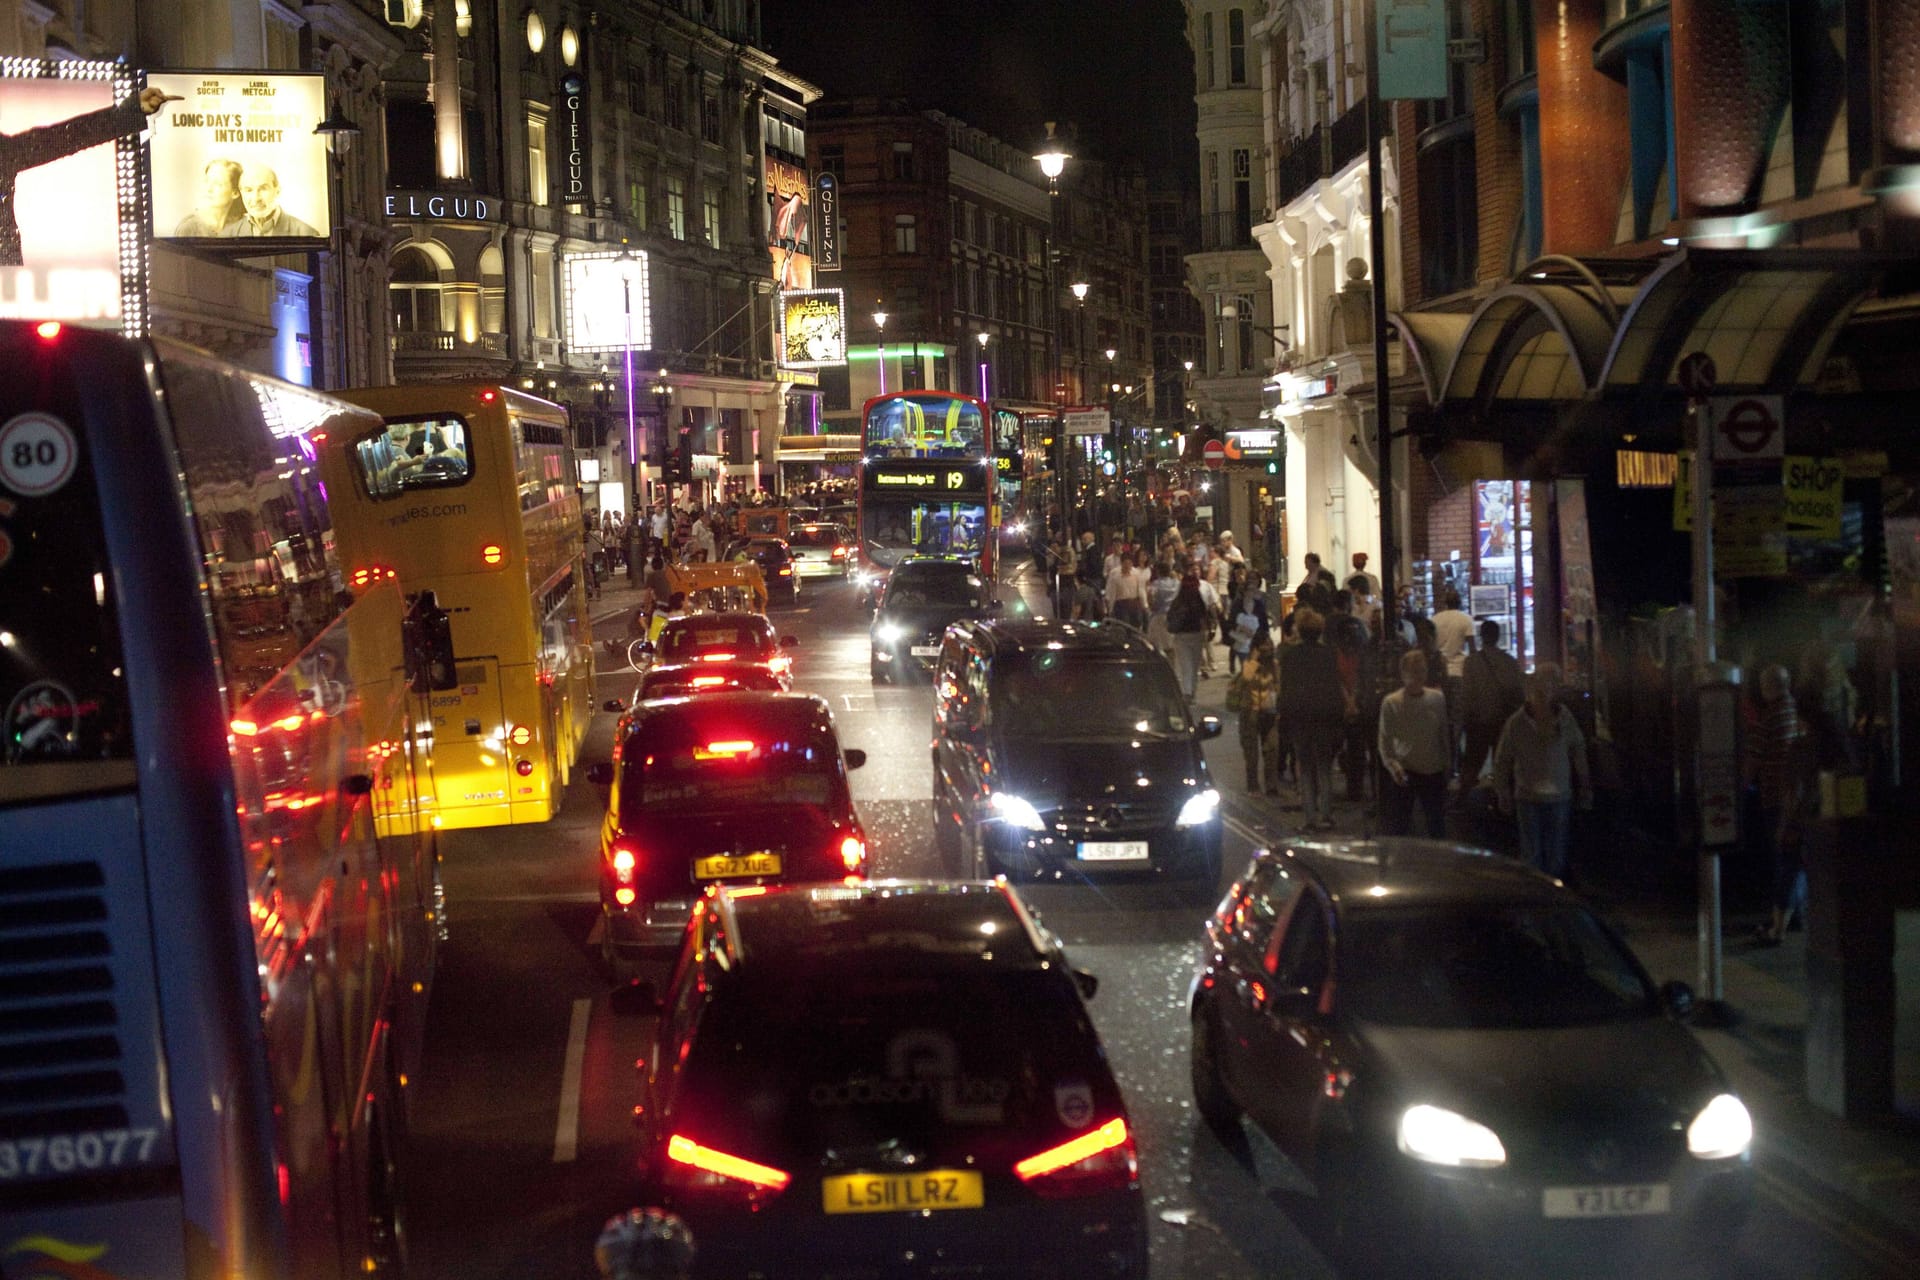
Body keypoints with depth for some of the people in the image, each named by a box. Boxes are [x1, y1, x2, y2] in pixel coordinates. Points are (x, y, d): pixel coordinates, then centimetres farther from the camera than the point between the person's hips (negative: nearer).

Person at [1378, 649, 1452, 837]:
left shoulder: (1437, 698, 1)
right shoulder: (1391, 703, -10)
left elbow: (1443, 735, 10)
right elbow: (1385, 740, -8)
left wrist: (1447, 763, 11)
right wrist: (1391, 764, -23)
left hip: (1433, 772, 3)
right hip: (1404, 773, -3)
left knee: (1437, 828, 10)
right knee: (1399, 828, 2)